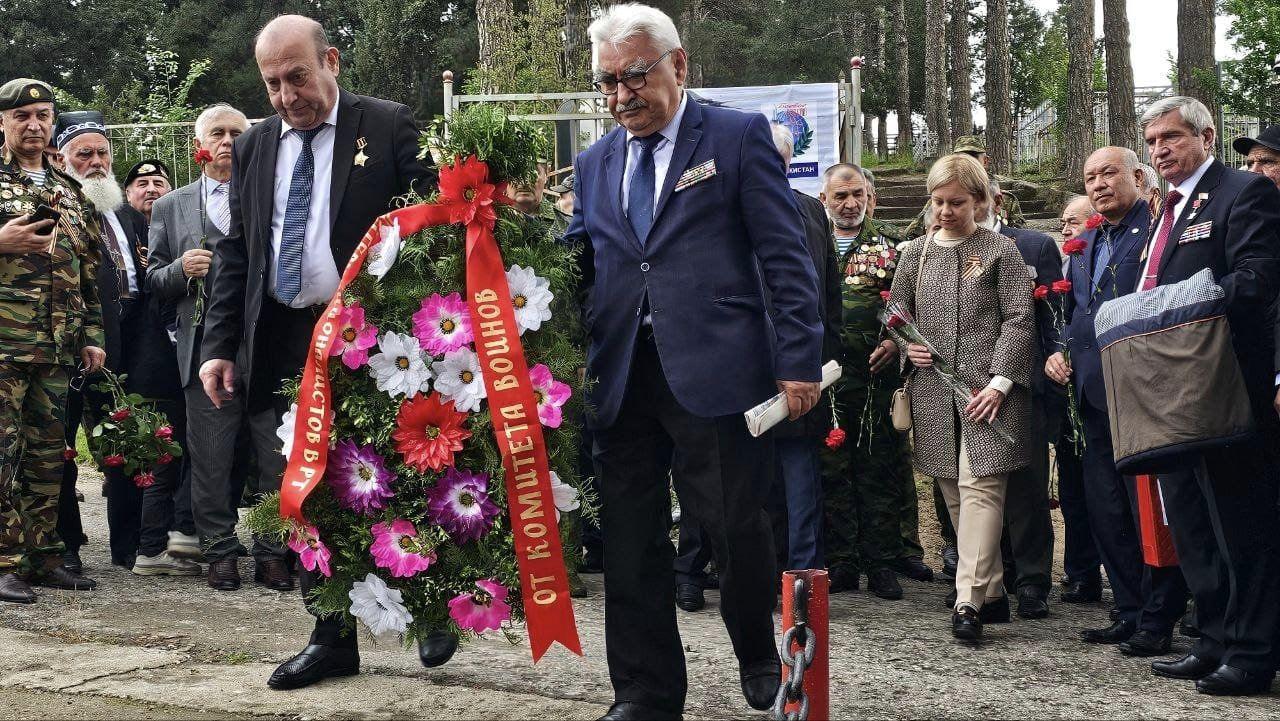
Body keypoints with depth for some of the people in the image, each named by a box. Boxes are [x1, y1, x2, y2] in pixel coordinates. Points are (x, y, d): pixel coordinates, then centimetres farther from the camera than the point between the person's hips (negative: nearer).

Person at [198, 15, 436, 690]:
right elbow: (235, 252, 14)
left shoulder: (388, 126, -1)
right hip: (281, 347, 5)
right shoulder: (252, 147, 13)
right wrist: (219, 346, 6)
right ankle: (333, 636, 16)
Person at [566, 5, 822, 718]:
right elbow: (580, 269, 16)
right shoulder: (595, 164, 17)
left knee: (737, 529, 3)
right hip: (622, 378, 5)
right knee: (631, 543, 7)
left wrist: (799, 361, -9)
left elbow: (786, 257, -3)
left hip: (715, 369, -4)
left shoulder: (739, 136, 2)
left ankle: (759, 658, 29)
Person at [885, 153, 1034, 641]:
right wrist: (907, 347, 0)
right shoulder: (916, 253, 13)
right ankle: (992, 592, 15)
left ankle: (969, 601, -16)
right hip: (934, 390, 5)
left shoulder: (1001, 250, 2)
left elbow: (1019, 319, -3)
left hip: (986, 387, -5)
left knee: (980, 486, -12)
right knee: (954, 492, 6)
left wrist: (999, 381, -13)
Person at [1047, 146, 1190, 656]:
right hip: (1094, 392, 8)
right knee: (1105, 510, 11)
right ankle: (1130, 612, 21)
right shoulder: (1085, 242, 19)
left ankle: (1158, 622, 6)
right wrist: (1059, 350, 11)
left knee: (1149, 511, -3)